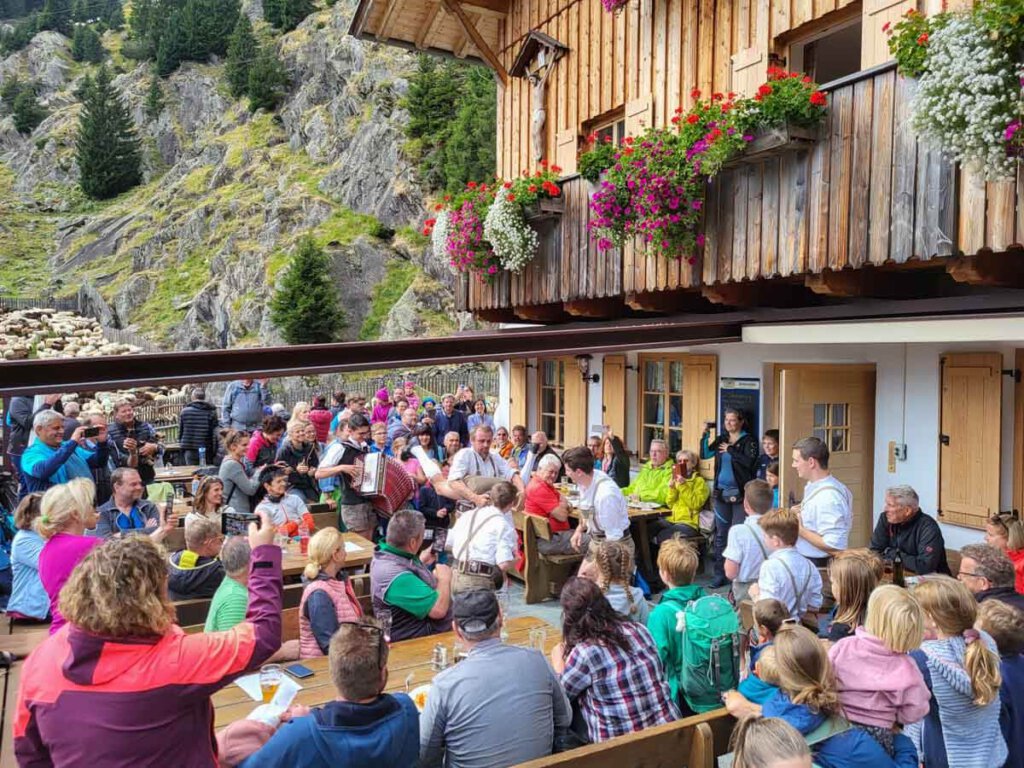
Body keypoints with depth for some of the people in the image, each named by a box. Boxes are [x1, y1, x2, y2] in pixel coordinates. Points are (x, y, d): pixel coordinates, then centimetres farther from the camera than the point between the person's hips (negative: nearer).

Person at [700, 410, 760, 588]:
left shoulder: (749, 440, -3)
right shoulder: (721, 439, 12)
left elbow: (749, 461, -18)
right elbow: (704, 454, 5)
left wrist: (730, 450, -12)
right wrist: (705, 434, -4)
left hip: (740, 493, -5)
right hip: (721, 492, 5)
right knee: (721, 534, 9)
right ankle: (720, 575, 17)